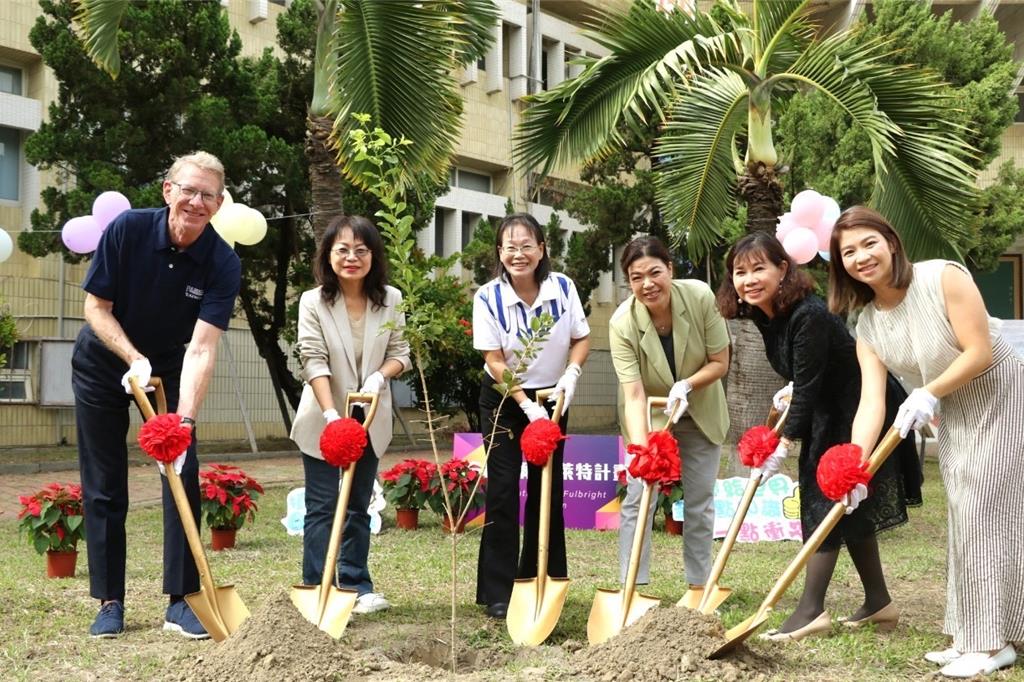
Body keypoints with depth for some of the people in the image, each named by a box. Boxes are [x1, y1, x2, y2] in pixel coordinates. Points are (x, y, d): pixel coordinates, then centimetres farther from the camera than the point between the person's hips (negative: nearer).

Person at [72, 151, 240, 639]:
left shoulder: (223, 264, -22)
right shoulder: (127, 230, -22)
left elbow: (201, 349, -29)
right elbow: (96, 307, -14)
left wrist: (184, 419, -41)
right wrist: (135, 358, -28)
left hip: (169, 370, 1)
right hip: (103, 365, 0)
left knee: (183, 476, -9)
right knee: (104, 488, 1)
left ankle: (181, 600, -1)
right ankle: (109, 602, 12)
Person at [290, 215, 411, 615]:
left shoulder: (391, 300, -2)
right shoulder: (313, 302, -10)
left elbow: (400, 353, 3)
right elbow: (314, 361, -16)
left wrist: (381, 375, -19)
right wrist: (331, 413, -27)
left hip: (370, 420, 3)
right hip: (324, 421, -3)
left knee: (358, 507, 11)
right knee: (322, 507, 2)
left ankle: (356, 587, 18)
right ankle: (317, 591, 8)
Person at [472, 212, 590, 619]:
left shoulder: (563, 288, -12)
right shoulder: (488, 297, -18)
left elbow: (581, 339, -2)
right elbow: (494, 360, -16)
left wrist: (570, 376, -20)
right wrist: (527, 405, -22)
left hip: (552, 397, 3)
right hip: (504, 398, -2)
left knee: (548, 489, 8)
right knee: (503, 491, -6)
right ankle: (498, 593, 0)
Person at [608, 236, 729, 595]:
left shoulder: (700, 297, -26)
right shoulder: (622, 323, -28)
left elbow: (720, 362, -15)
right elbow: (633, 394, -33)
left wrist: (686, 385, -32)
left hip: (700, 413, 2)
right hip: (649, 415, -2)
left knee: (700, 501, 8)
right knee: (639, 498, -8)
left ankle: (699, 586, 20)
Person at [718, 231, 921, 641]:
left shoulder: (808, 316, -28)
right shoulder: (764, 315, -1)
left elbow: (808, 386, -28)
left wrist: (783, 446, -26)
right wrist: (793, 388, 0)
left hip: (860, 412, -9)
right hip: (826, 413, 9)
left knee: (831, 501, -11)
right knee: (850, 509, 13)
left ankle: (811, 612, -9)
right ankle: (879, 604, 24)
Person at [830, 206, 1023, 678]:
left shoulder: (943, 279, -22)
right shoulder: (867, 325, -5)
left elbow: (979, 352, -23)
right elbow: (871, 401, -13)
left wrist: (928, 393, -23)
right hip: (954, 417, 7)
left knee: (986, 515, -8)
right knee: (964, 520, 11)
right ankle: (971, 637, 22)